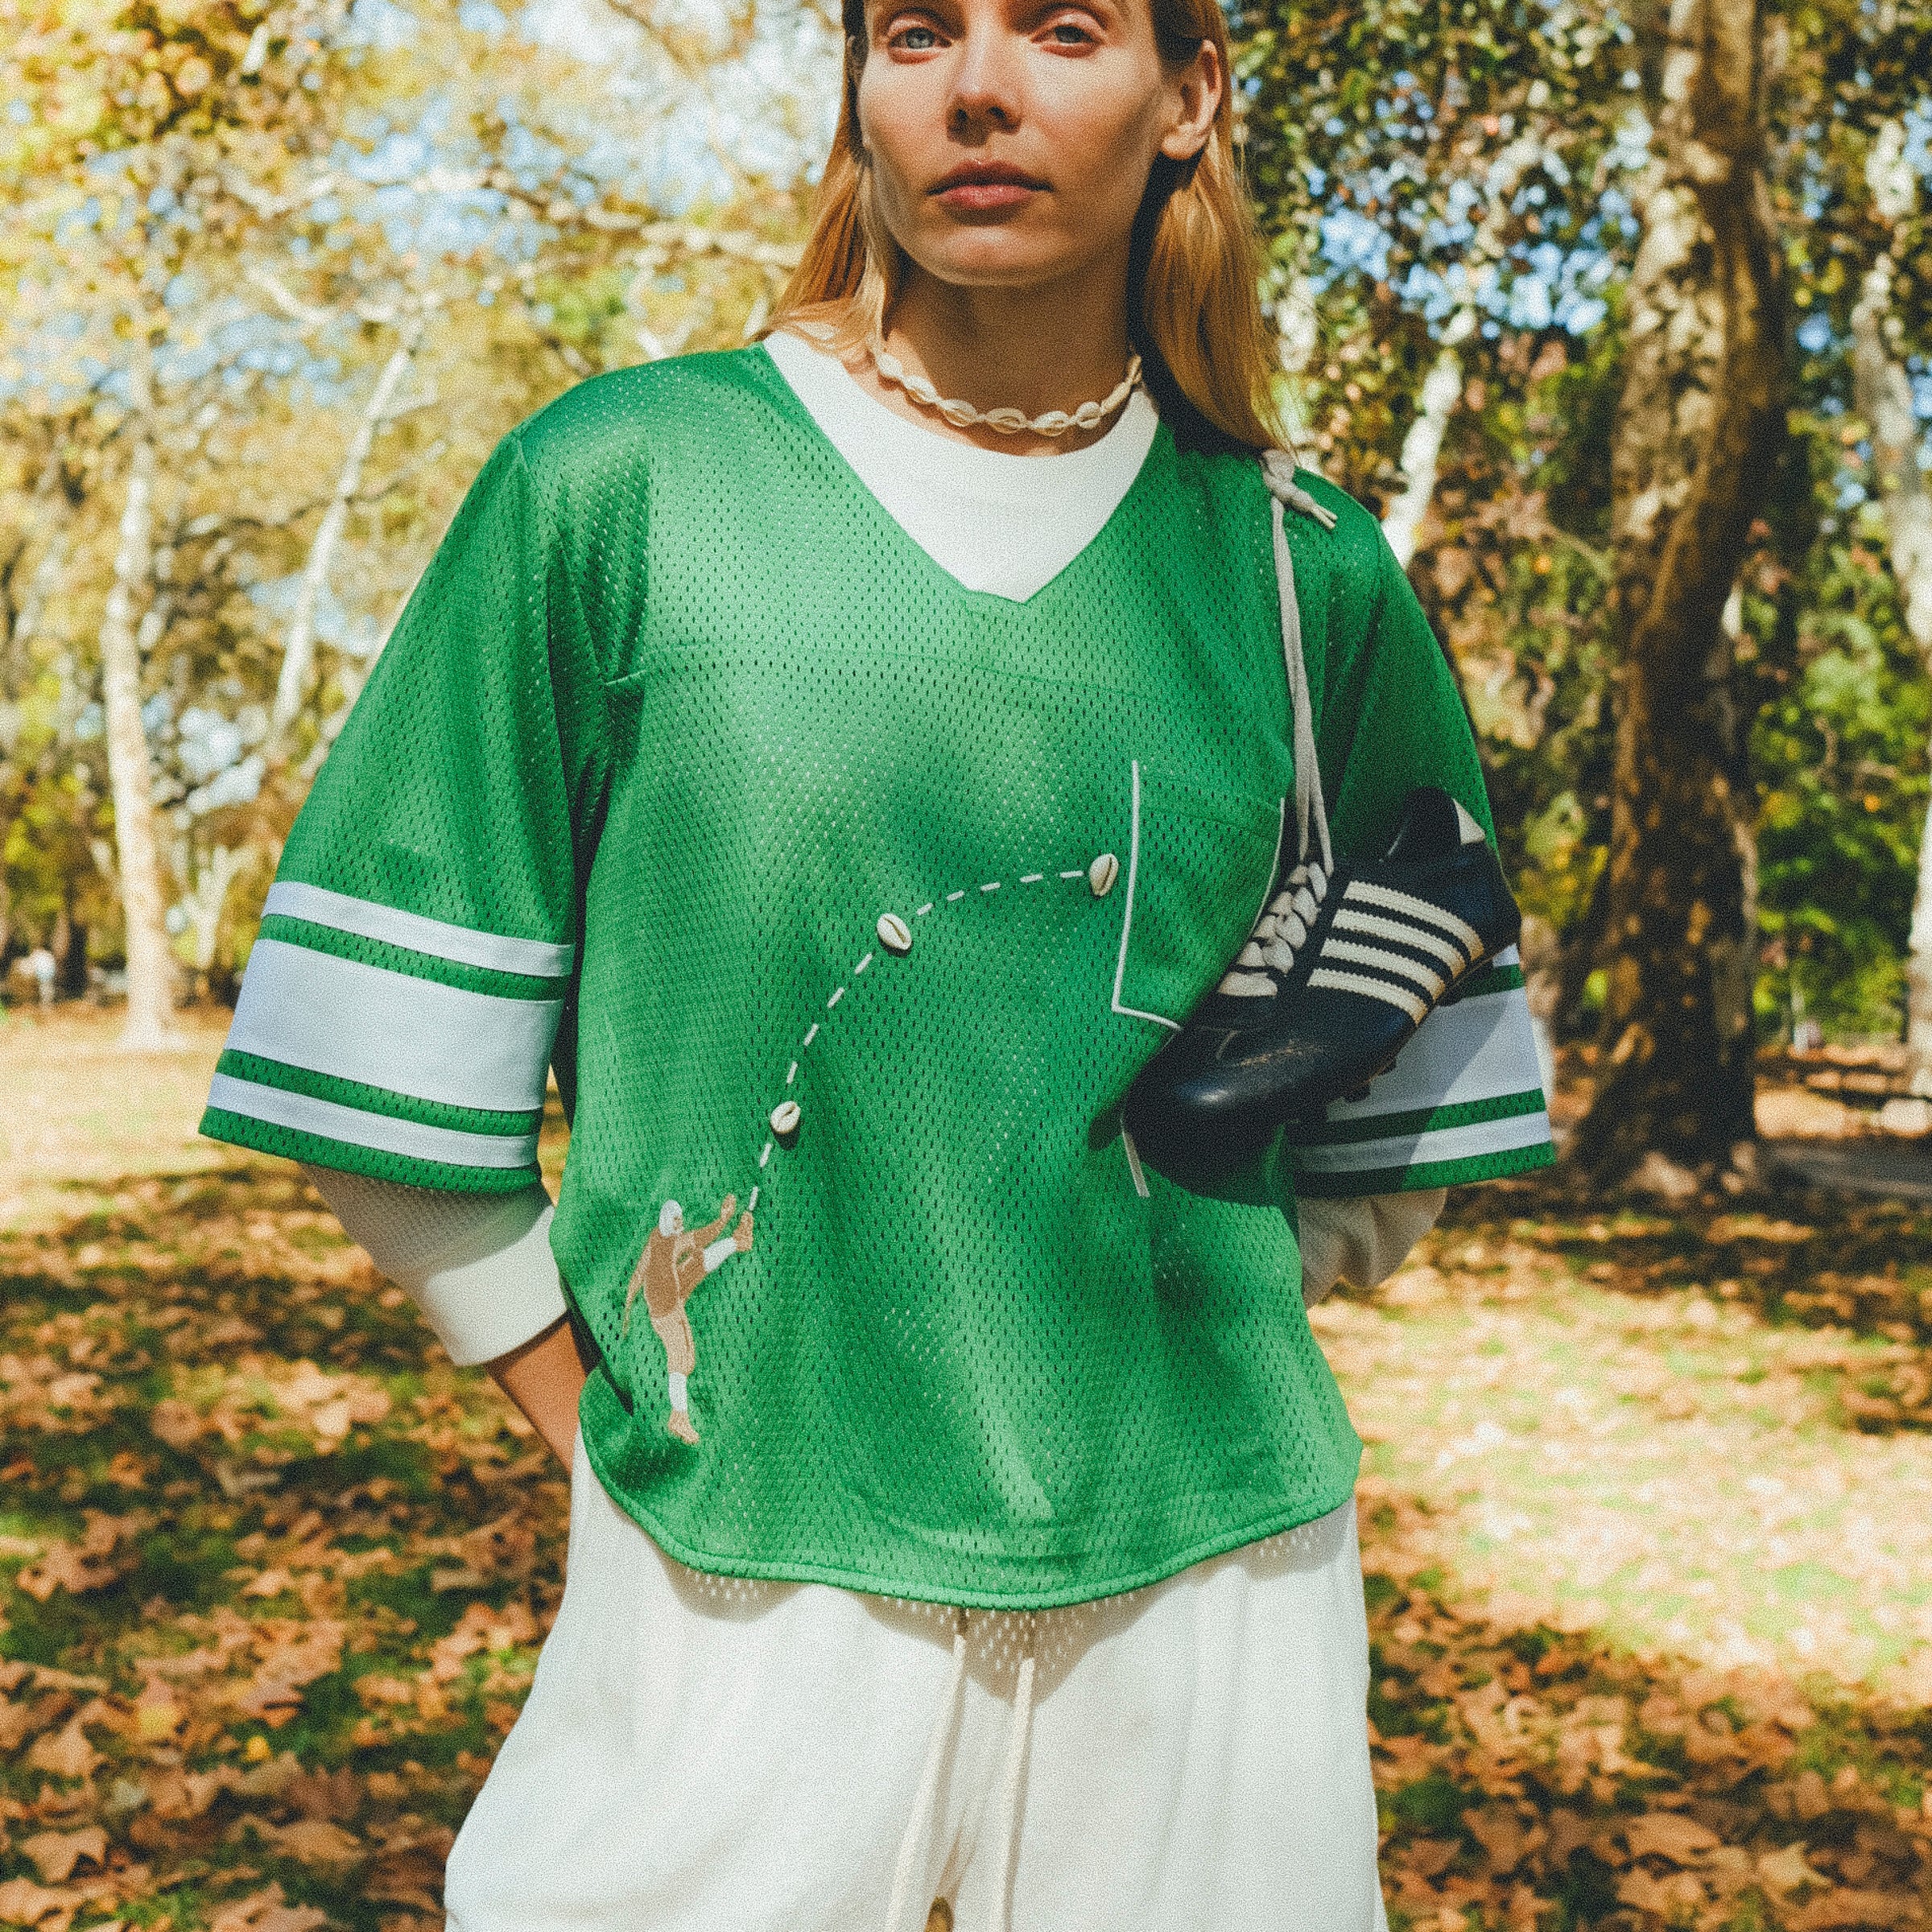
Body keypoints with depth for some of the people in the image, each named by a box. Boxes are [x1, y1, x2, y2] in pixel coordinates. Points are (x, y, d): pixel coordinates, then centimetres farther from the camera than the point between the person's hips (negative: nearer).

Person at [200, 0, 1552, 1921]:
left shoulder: (1303, 571, 5)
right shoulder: (614, 487, -2)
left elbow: (1391, 1131, 14)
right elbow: (398, 1098, -1)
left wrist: (1206, 1334, 4)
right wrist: (631, 1444, -2)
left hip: (1208, 1569, 2)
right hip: (739, 1575, -2)